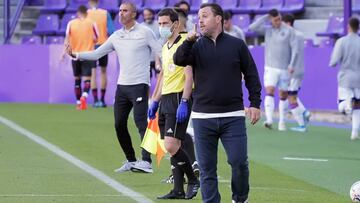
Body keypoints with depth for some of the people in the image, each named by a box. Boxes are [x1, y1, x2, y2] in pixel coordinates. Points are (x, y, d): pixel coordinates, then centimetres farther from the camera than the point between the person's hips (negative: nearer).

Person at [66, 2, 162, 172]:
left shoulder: (145, 32, -3)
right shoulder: (116, 36, 12)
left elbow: (160, 53, -3)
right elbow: (97, 54, 11)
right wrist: (76, 55, -1)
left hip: (139, 85, -6)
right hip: (122, 86, 6)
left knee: (141, 121, -15)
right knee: (119, 125, 5)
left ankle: (146, 162, -19)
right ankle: (131, 161, 17)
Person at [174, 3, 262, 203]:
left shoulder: (237, 45, 5)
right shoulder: (196, 46, 7)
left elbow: (251, 75, 8)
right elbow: (179, 60, -11)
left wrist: (255, 104, 1)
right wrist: (189, 41, -25)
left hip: (233, 117, -1)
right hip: (202, 117, 1)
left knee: (239, 162, -5)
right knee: (207, 168, 2)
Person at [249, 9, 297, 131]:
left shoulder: (289, 31, -1)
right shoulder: (267, 30, 6)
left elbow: (294, 49, -4)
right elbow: (252, 27, -8)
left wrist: (292, 64, -14)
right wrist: (265, 17, -7)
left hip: (284, 69, 0)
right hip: (270, 68, 0)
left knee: (283, 96, 5)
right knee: (269, 92, -16)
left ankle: (282, 122, 15)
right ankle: (269, 120, -26)